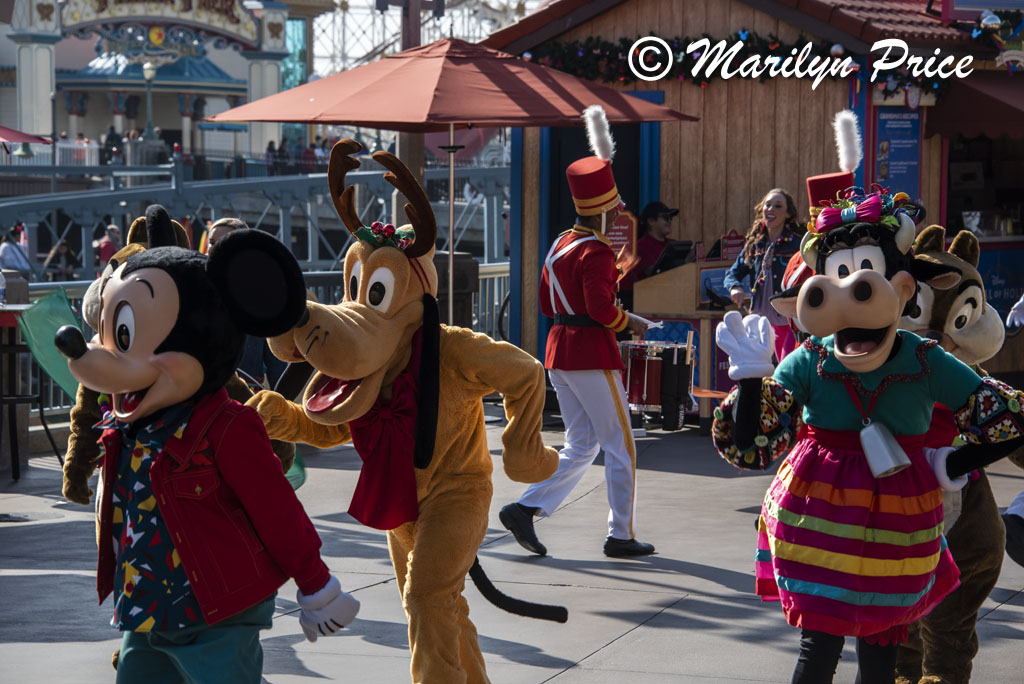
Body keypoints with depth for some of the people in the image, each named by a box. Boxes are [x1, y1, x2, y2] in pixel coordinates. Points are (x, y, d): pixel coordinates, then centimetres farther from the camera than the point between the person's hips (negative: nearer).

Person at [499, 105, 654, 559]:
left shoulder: (560, 246, 12)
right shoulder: (596, 253, -15)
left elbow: (547, 305, 18)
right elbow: (601, 308, -25)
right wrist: (631, 323, -8)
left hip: (559, 350, 9)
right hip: (593, 353, -9)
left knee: (581, 445, 14)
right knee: (620, 447, 3)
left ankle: (525, 509, -1)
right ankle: (620, 536, 7)